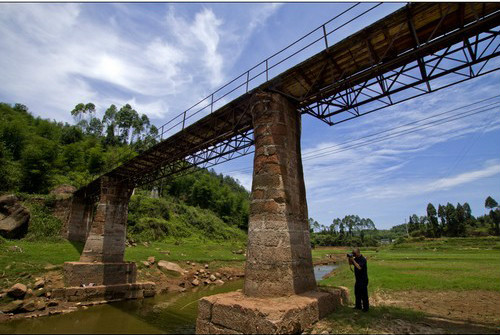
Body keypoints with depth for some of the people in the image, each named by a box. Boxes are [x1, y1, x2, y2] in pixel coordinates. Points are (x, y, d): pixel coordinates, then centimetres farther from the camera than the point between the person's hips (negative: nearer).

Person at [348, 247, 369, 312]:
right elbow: (350, 263, 15)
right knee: (357, 293, 16)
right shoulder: (356, 258, 6)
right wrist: (349, 258, -3)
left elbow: (359, 267, -31)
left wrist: (353, 260, -29)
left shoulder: (363, 259, -20)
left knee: (364, 294, 1)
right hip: (358, 279, 9)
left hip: (363, 280, -9)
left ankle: (366, 307, 14)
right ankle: (358, 306, 29)